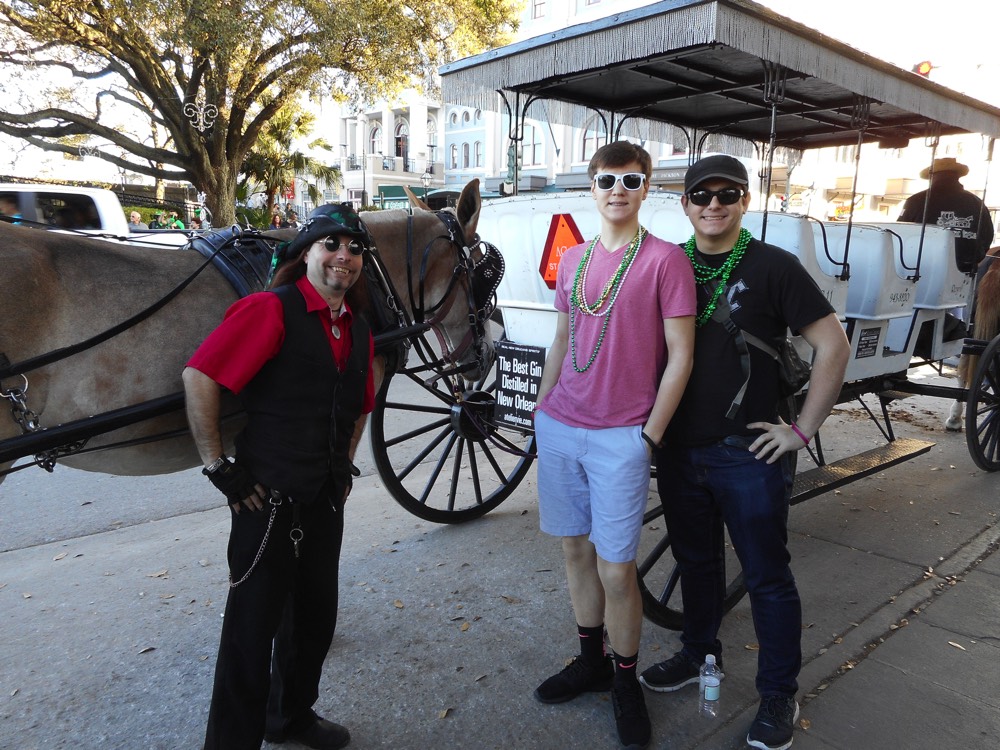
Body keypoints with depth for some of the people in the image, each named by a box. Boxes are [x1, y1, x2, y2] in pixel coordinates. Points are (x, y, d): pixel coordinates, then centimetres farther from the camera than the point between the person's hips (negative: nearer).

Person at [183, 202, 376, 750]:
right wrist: (217, 467, -16)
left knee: (316, 617, 21)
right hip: (268, 500, -7)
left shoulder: (358, 330, 9)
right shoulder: (272, 309, -14)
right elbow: (200, 377, -18)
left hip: (327, 499, 8)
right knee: (252, 630, 5)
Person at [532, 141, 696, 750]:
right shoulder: (572, 260, 12)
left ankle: (626, 682, 25)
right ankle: (591, 661, 35)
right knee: (576, 548, 15)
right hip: (559, 427, 6)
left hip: (621, 437, -5)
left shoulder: (665, 259, -6)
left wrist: (649, 436, -10)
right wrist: (541, 408, 14)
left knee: (616, 569, 1)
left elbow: (679, 356, -7)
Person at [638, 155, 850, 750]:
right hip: (678, 449, 5)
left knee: (768, 576, 8)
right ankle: (699, 655, 42)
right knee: (696, 561, 20)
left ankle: (780, 696, 26)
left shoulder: (774, 267, -7)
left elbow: (834, 346, -7)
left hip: (747, 454, -4)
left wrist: (802, 430, -9)